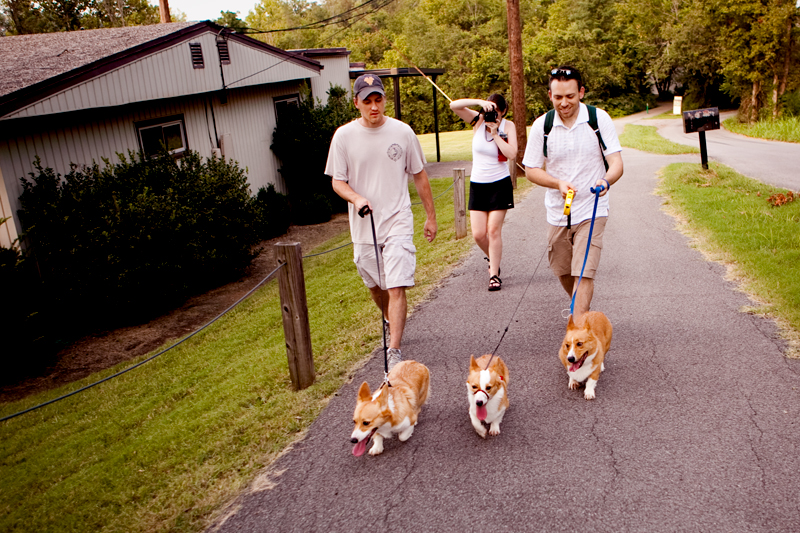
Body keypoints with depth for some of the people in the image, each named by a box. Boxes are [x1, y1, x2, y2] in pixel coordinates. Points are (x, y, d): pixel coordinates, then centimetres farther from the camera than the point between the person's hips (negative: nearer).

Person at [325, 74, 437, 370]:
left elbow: (420, 176, 9)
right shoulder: (344, 136, -2)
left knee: (397, 288, -13)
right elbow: (337, 181, 1)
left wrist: (431, 217, 11)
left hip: (398, 223, -2)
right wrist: (356, 198, -21)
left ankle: (394, 351, -8)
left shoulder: (402, 132, 0)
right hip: (363, 227, 2)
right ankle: (393, 323, 46)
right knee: (374, 286, 18)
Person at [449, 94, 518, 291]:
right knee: (478, 234, 0)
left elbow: (512, 153, -20)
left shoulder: (508, 126, -5)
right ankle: (492, 258, 31)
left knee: (494, 230, -5)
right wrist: (479, 101, -22)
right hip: (477, 184, 2)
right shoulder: (478, 120, -1)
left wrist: (495, 133, -19)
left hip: (500, 184, -2)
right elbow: (454, 105, -14)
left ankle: (494, 274, 5)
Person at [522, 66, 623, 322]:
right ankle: (581, 308, 45)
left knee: (584, 273, -13)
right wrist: (559, 183, -21)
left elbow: (616, 162, -11)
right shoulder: (541, 125, -5)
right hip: (557, 212, 3)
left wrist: (606, 181, -35)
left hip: (591, 211, -3)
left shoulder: (599, 119, -7)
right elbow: (531, 170, -2)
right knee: (563, 272, 16)